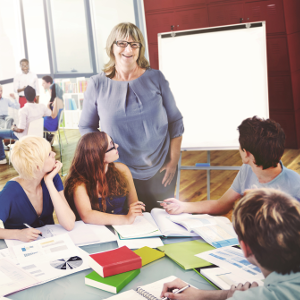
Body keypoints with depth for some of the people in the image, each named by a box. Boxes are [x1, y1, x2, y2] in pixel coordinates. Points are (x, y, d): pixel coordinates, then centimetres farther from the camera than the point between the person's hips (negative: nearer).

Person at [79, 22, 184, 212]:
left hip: (159, 172, 1)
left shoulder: (155, 78, -3)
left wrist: (174, 161, -1)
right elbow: (86, 127, 5)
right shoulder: (97, 85, -4)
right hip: (120, 175, 0)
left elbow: (175, 122, 2)